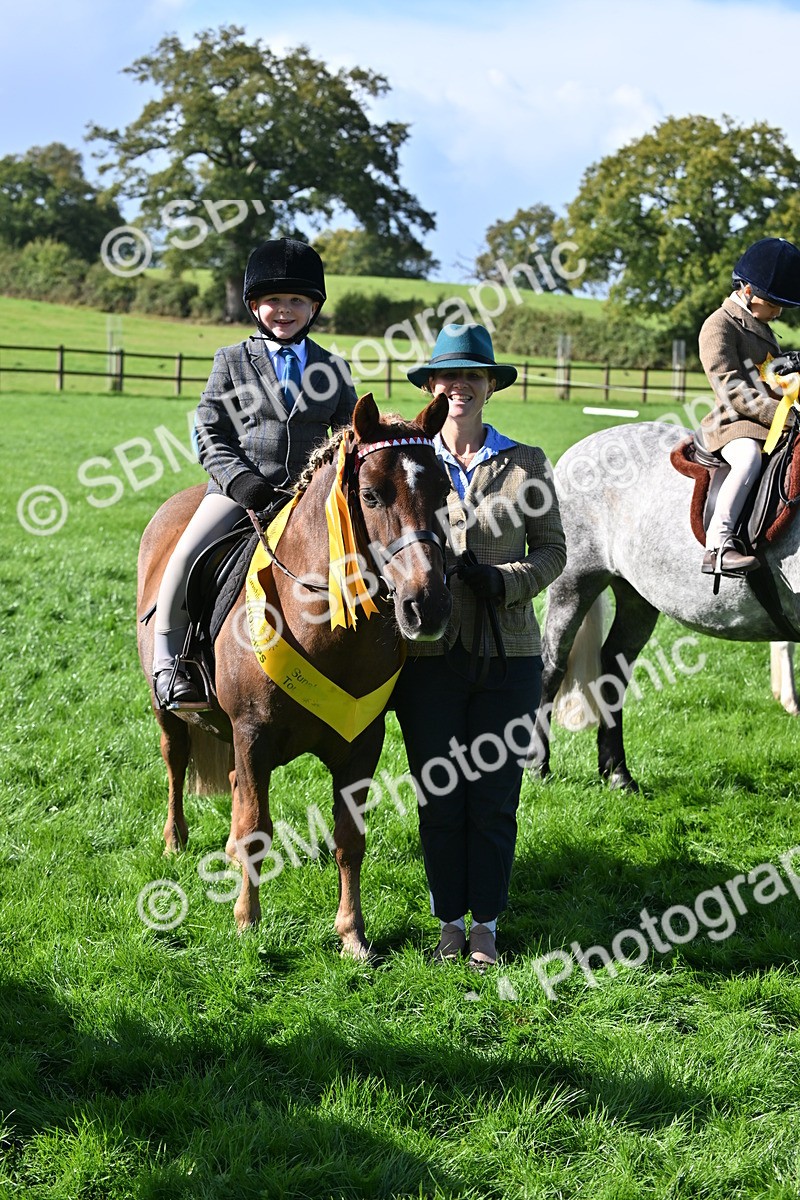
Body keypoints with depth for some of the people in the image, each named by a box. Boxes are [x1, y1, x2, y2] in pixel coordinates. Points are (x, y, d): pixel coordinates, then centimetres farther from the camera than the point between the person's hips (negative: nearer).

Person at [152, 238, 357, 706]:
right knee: (186, 556, -24)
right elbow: (210, 433, 4)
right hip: (240, 489, -1)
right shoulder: (232, 361, 8)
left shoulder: (334, 369, 11)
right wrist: (240, 480, -13)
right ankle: (168, 661, -11)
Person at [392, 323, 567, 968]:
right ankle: (450, 921, 21)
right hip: (430, 654, 0)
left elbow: (552, 550, 4)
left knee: (496, 798, 4)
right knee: (439, 797, 6)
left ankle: (487, 923, 18)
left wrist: (504, 580, -14)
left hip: (508, 654, 0)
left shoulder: (526, 463, 5)